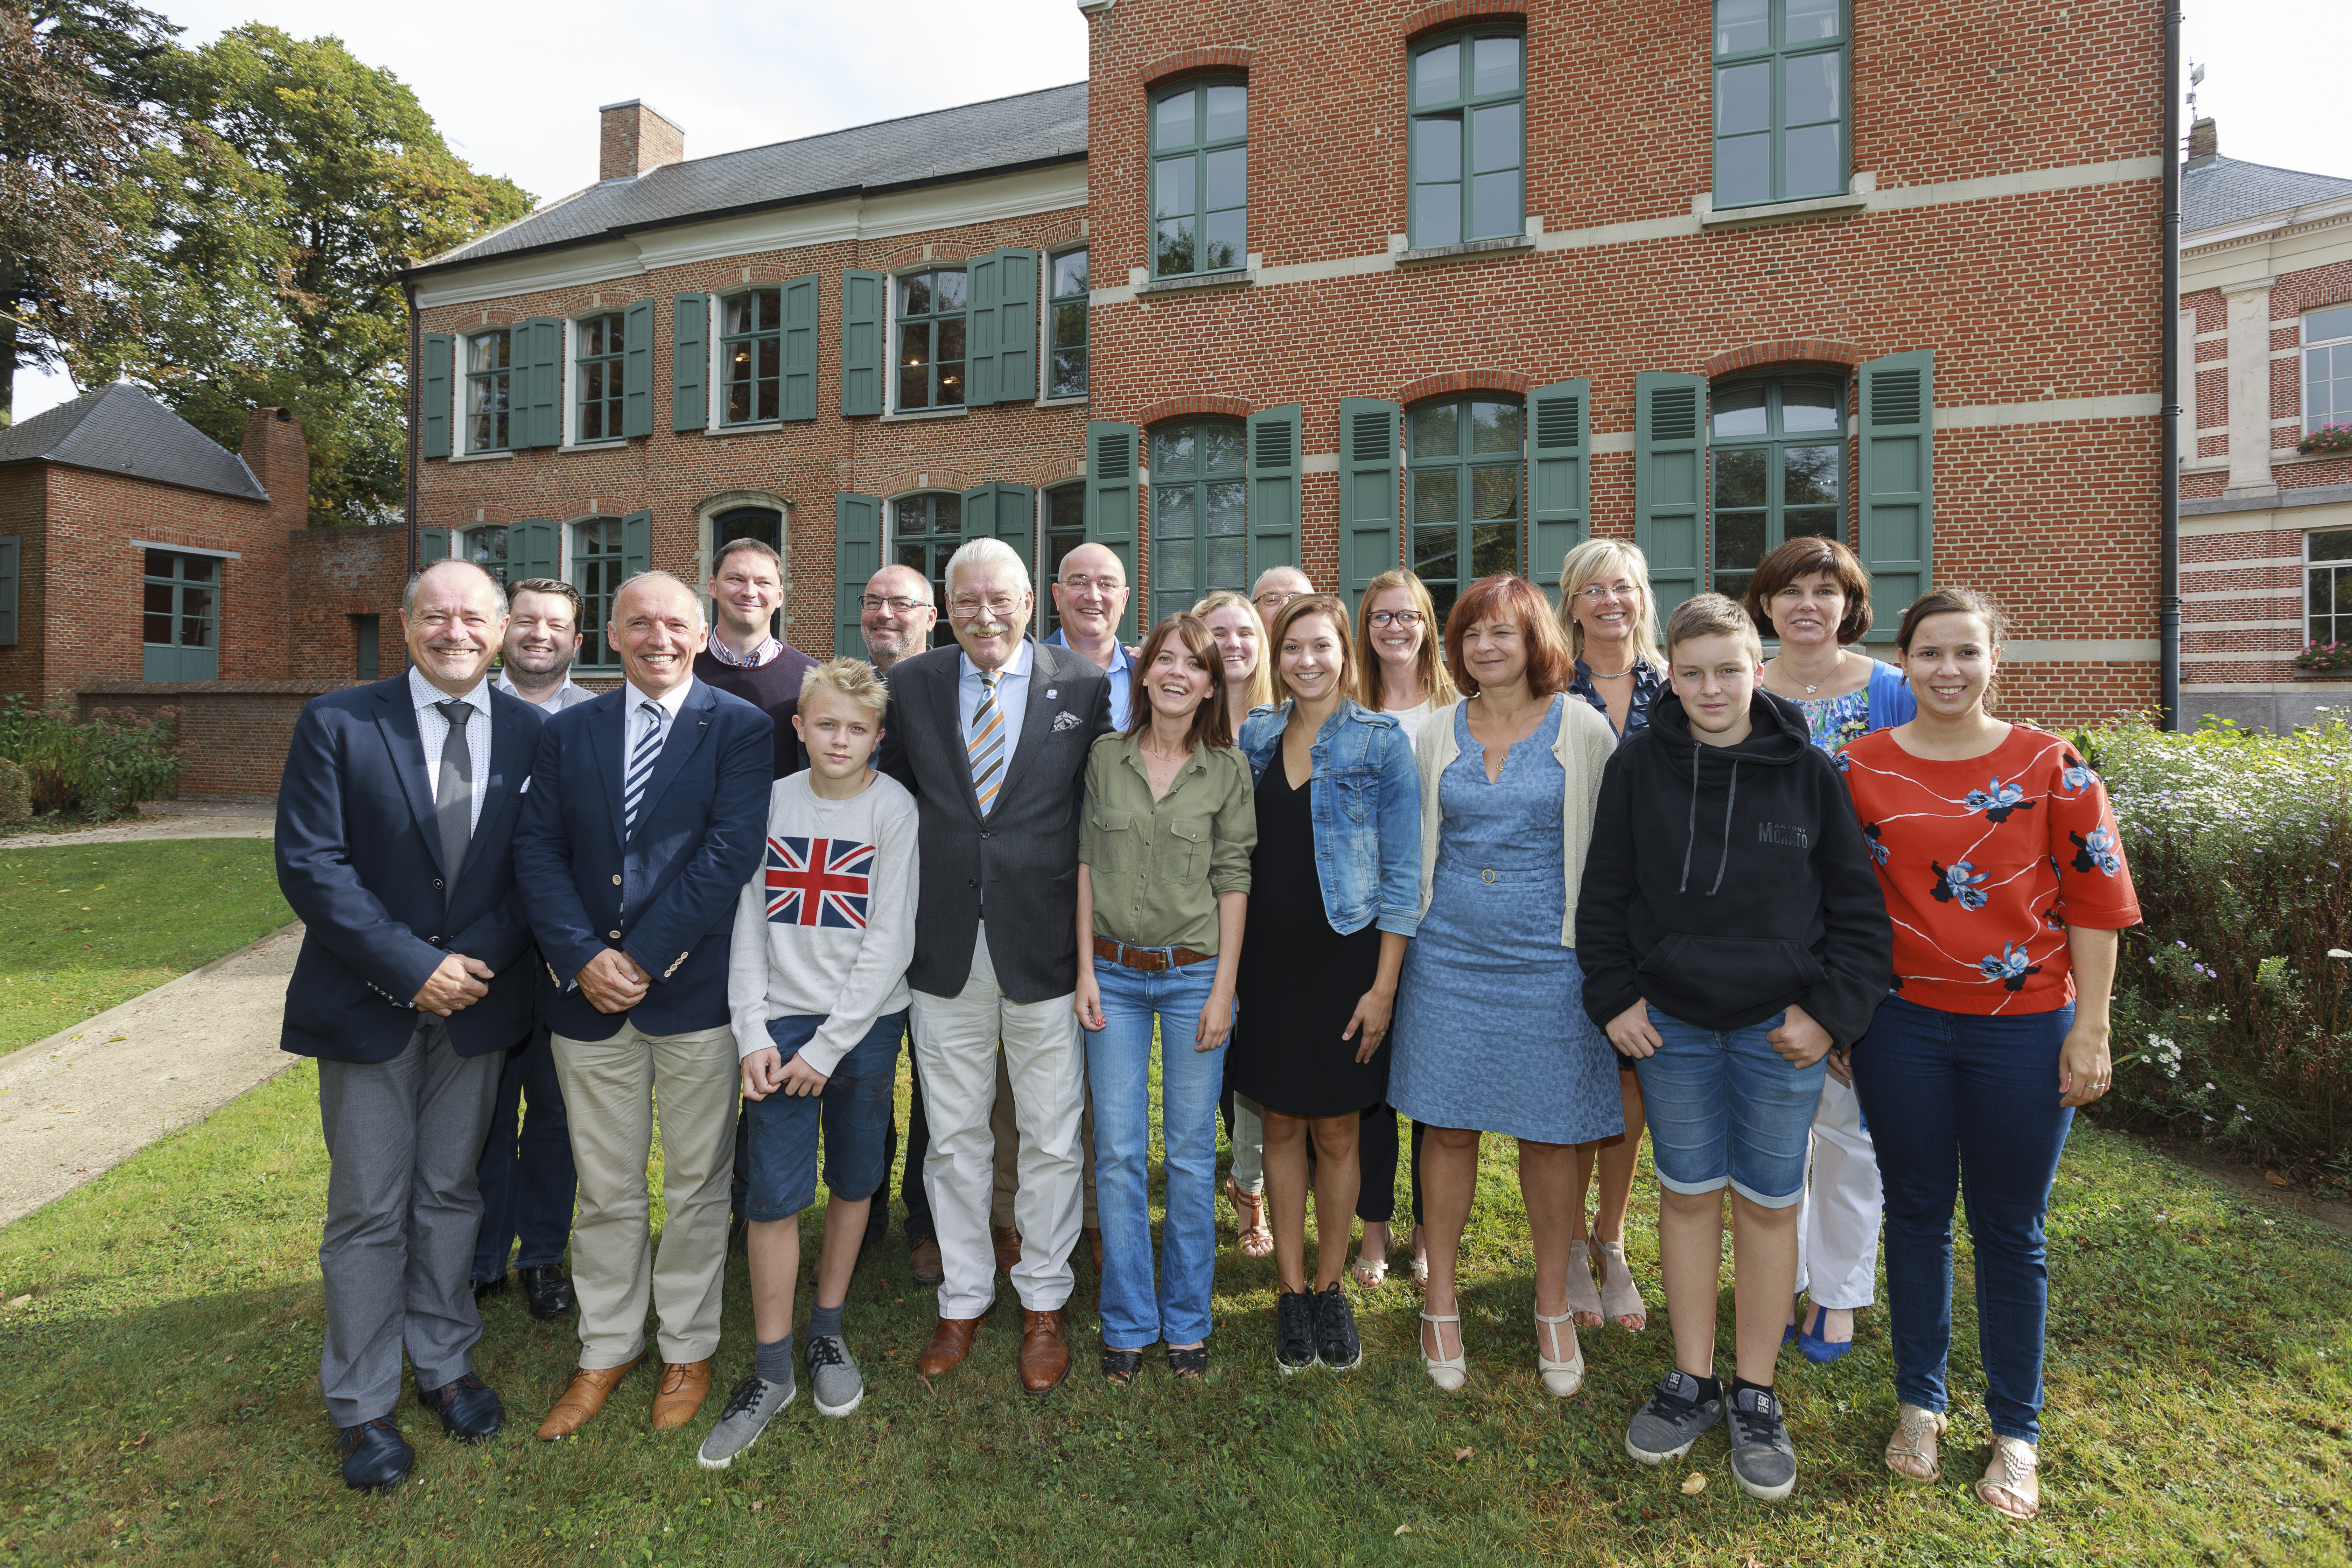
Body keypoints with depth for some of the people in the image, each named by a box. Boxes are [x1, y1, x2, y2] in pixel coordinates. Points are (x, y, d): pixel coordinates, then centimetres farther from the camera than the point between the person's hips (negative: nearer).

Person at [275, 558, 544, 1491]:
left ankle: (444, 1363, 33)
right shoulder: (337, 723, -6)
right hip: (369, 1002, -2)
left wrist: (476, 960, -14)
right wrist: (412, 969, -16)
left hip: (477, 996, 2)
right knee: (368, 1210, 9)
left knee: (450, 1193, 16)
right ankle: (360, 1405, 26)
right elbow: (310, 863, -11)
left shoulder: (531, 733, 0)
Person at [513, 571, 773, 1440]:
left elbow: (729, 852, -13)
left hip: (694, 990, -3)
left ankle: (687, 1351, 31)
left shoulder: (740, 729, -4)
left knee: (697, 1187, 11)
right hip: (589, 992, 3)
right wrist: (582, 957, -12)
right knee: (606, 1190, 16)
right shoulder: (567, 732, 8)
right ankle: (606, 1350, 35)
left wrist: (643, 957, -16)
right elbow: (537, 849, 2)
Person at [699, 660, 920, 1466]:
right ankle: (772, 1369, 16)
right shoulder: (772, 802, 2)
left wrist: (828, 1047, -10)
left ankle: (828, 1331, 32)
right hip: (781, 1020, 1)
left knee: (853, 1181, 11)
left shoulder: (895, 809, -7)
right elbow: (748, 923, 4)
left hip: (867, 1023, -1)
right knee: (773, 1194, 0)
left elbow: (891, 942, -9)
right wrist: (752, 1034, -5)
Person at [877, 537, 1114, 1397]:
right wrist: (902, 924, 4)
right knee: (953, 1139, 15)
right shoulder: (909, 684, 4)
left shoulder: (1086, 687, -4)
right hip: (945, 948, 2)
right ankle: (962, 1300, 35)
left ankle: (1043, 1304, 32)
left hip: (1047, 947, -2)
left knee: (1052, 1139, 11)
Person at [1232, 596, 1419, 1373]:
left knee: (1336, 1134, 9)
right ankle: (1291, 1291, 26)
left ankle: (1330, 1289, 28)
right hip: (1268, 958, 3)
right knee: (1282, 1126, 11)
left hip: (1345, 959, -3)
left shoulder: (1382, 741, -5)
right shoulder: (1255, 737, 6)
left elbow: (1402, 873, -6)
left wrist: (1384, 985, -11)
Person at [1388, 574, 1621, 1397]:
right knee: (1448, 1126, 7)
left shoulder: (1582, 728, -1)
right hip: (1448, 954, 2)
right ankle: (1441, 1300, 26)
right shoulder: (1439, 731, 6)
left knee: (1550, 1131, 8)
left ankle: (1554, 1306, 29)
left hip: (1548, 959, -2)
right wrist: (1400, 950, 10)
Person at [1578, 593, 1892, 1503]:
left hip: (1780, 1027, -1)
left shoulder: (1806, 772, -5)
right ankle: (1693, 1384, 29)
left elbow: (1857, 906, 1)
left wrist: (1831, 1011, -6)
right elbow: (1604, 893, 3)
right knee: (1688, 1194, 12)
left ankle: (1756, 1398, 28)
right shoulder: (1640, 765, -3)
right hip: (1671, 1023, 1)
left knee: (1768, 1204, 10)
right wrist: (1614, 997, -3)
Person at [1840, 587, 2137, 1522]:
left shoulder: (2051, 765, -3)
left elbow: (2096, 901, -1)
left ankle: (2016, 1432, 29)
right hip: (1902, 1024, 1)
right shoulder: (1860, 767, -1)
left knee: (2011, 1231, 10)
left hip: (2024, 1026, -1)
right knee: (1916, 1214, 13)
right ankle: (1919, 1402, 31)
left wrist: (2090, 1028, -3)